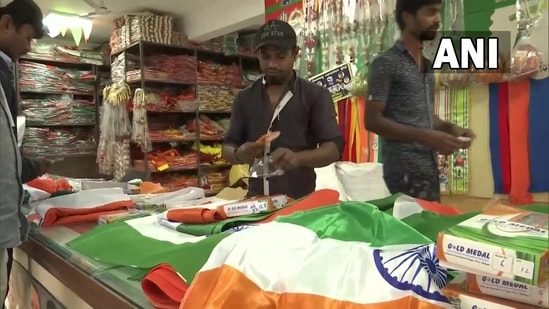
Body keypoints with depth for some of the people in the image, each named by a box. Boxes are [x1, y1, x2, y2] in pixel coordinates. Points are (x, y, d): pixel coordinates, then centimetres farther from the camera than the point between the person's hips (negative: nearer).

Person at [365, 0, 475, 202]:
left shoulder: (427, 66, 17)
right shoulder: (386, 64, -7)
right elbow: (373, 120, -14)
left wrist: (450, 128, 3)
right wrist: (425, 137, -21)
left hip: (430, 167, 8)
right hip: (404, 170, -8)